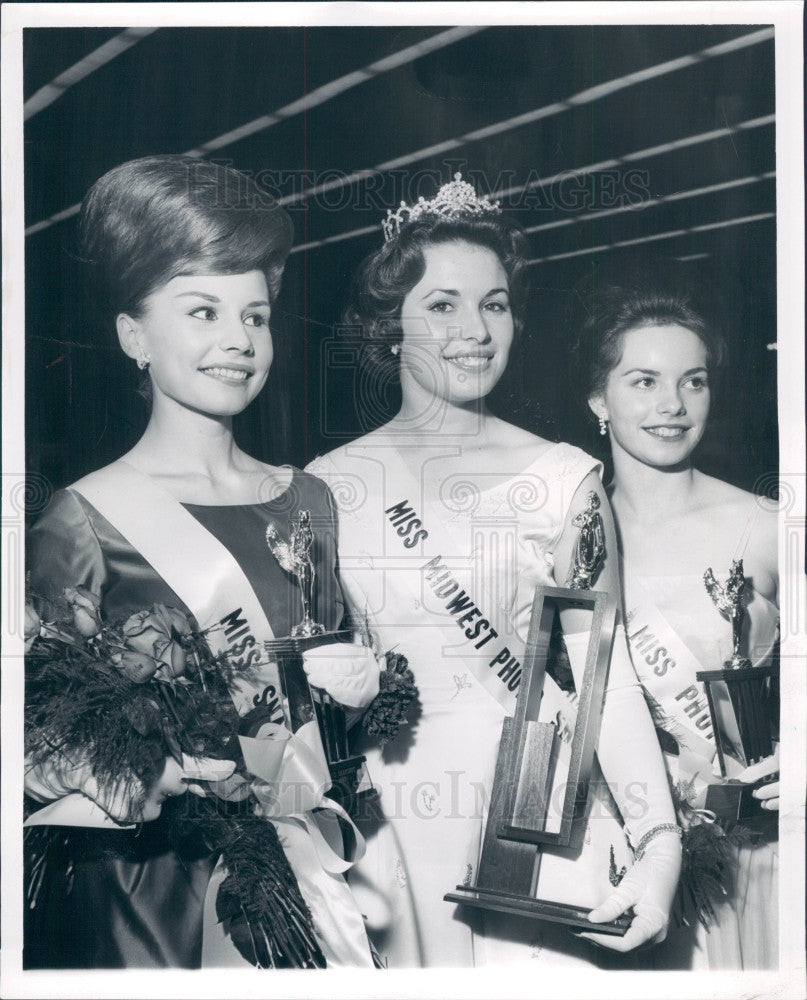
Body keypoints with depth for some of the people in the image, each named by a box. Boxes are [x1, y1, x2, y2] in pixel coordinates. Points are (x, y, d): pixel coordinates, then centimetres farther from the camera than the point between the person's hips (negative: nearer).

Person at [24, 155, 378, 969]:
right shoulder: (82, 521, -11)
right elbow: (38, 750, -11)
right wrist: (132, 781, -28)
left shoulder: (305, 500, 4)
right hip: (147, 899, -4)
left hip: (302, 869, 5)